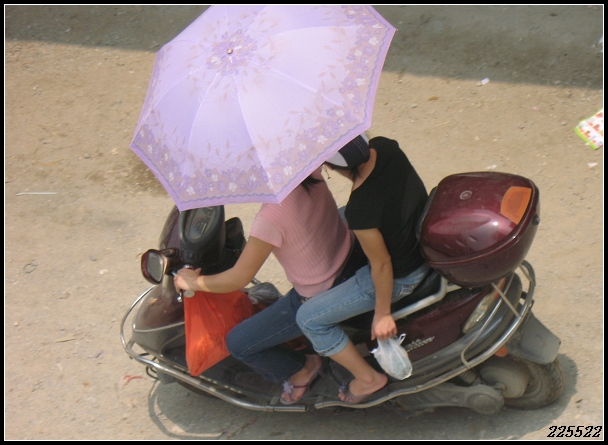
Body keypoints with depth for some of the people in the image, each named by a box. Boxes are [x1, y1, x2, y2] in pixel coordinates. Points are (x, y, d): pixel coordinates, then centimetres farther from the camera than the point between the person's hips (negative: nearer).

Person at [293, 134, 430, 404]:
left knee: (309, 319, 4)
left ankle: (367, 378, 18)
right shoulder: (384, 147, -18)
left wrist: (382, 314, -8)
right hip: (426, 239, 8)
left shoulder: (361, 211, -37)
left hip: (400, 277, -8)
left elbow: (382, 265, -23)